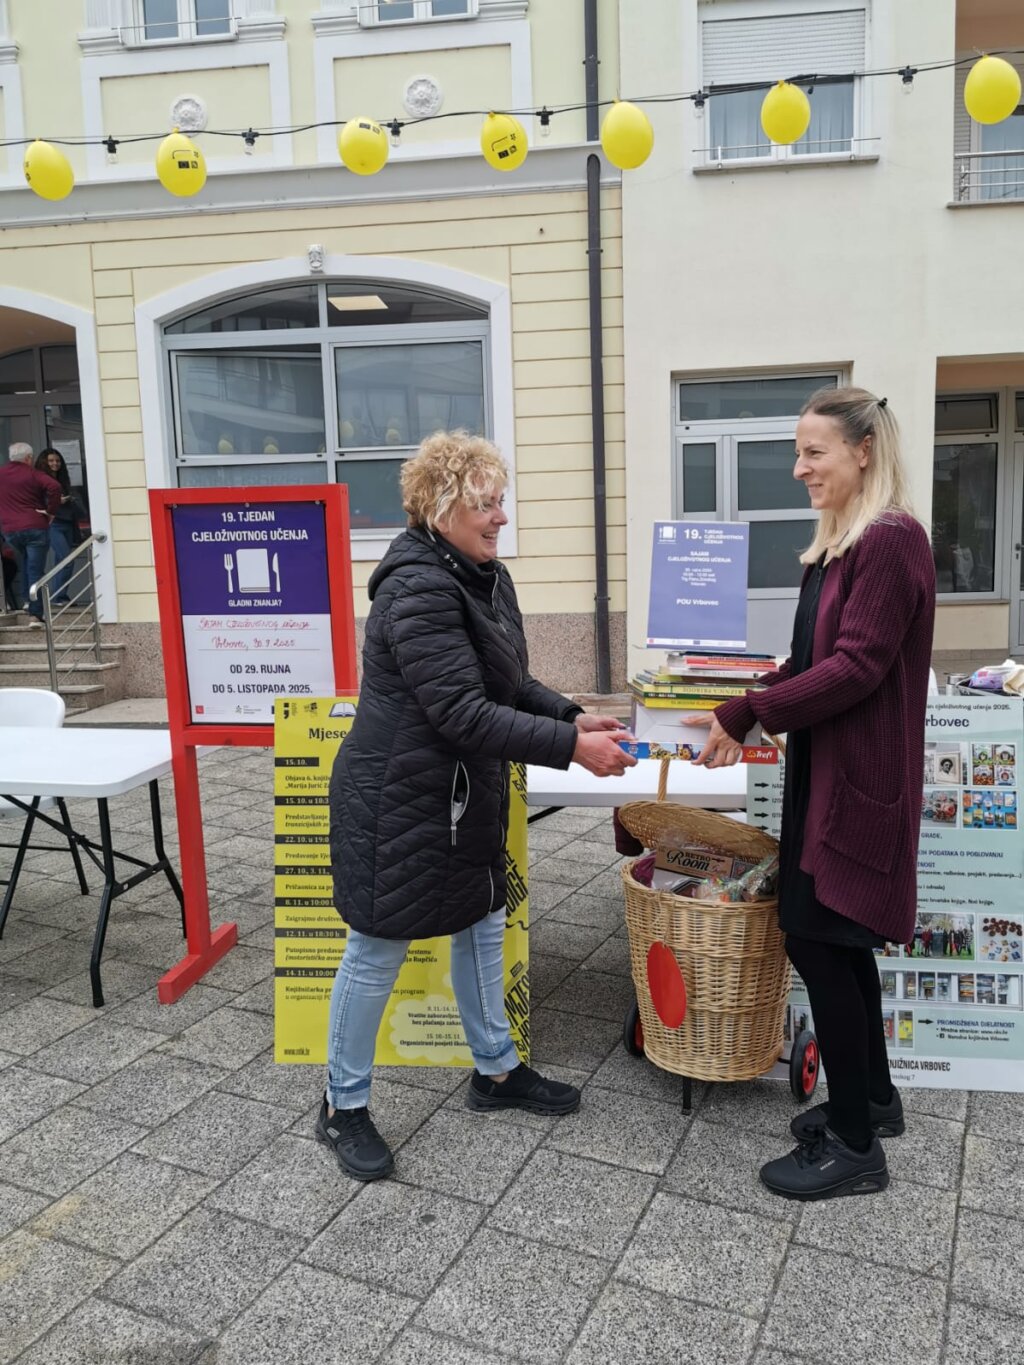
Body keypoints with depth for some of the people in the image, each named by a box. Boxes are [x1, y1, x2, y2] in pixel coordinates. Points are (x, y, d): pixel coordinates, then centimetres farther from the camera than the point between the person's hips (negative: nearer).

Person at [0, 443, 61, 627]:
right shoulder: (34, 475, -4)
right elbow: (54, 487, -20)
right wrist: (51, 512, -10)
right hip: (35, 527, -4)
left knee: (25, 566, 28)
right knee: (35, 570, -3)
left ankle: (28, 600, 26)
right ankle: (35, 615, -9)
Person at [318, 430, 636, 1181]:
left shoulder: (487, 577, 6)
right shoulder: (417, 590, -24)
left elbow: (512, 684, 12)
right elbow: (463, 712, -29)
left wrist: (576, 716, -3)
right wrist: (571, 746, -28)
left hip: (465, 793, 9)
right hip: (399, 800, -9)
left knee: (482, 922, 19)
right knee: (379, 948, 4)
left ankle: (497, 1070, 39)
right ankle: (343, 1106, 25)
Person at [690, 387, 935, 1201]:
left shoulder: (892, 542, -17)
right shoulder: (842, 542, 13)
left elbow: (856, 667, -22)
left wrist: (748, 716, -20)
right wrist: (749, 711, 2)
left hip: (858, 776, -9)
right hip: (826, 768, 10)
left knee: (817, 937, -4)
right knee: (837, 936, 17)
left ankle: (855, 1146, 11)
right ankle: (873, 1099, 34)